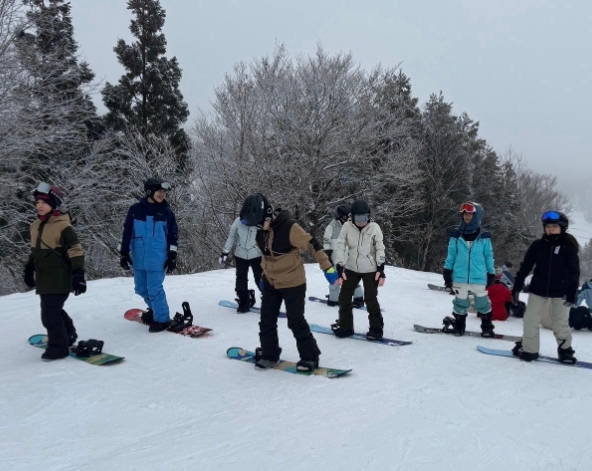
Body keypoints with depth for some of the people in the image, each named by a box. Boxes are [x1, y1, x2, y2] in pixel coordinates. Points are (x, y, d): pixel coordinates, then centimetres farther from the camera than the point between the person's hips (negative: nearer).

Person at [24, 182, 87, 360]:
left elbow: (75, 251, -16)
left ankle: (59, 346, 6)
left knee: (49, 313, -9)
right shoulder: (36, 226, 10)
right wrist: (29, 270, 24)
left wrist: (78, 275, -21)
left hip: (59, 278, -8)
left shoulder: (63, 225, -15)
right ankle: (68, 334, 39)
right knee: (53, 310, 18)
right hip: (44, 278, 8)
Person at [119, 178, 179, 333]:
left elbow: (173, 237, 3)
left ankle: (162, 319, 8)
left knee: (154, 289, -6)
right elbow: (127, 233, 5)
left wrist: (172, 257, -2)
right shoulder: (135, 210, 1)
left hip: (157, 259, -3)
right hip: (138, 258, 3)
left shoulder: (167, 213, 0)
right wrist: (124, 253, 2)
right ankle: (156, 309, 38)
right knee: (141, 289, 14)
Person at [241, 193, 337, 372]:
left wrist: (328, 268, -18)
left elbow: (312, 246, -20)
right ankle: (269, 354, 27)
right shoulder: (261, 230, -1)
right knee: (267, 320, 10)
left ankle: (310, 357, 16)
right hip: (270, 282, 7)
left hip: (292, 283, -7)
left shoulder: (289, 227, -24)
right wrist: (264, 276, 22)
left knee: (296, 322, 1)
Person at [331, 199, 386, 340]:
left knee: (371, 299, -2)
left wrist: (381, 270, -11)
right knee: (344, 297, 7)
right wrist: (339, 270, -13)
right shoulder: (347, 226, -11)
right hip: (351, 268, 3)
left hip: (370, 270, -3)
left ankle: (376, 329, 14)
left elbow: (380, 249, -7)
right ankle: (345, 326, 23)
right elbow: (340, 247, -9)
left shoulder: (374, 227, -13)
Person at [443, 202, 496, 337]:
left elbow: (489, 256, 6)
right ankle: (459, 326, 27)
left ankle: (487, 327, 24)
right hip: (460, 277, 1)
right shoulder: (456, 235, 2)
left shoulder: (484, 237, 0)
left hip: (479, 278, -1)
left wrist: (491, 275, 6)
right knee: (460, 303, 11)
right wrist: (447, 273, 1)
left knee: (482, 303, 8)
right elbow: (451, 255, 4)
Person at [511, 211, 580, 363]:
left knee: (561, 323, 6)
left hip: (560, 292, -2)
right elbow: (525, 266, 0)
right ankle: (528, 349, 16)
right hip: (538, 289, 2)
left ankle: (565, 350, 23)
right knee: (530, 319, 4)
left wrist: (571, 293, -15)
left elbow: (574, 271, -7)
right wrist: (517, 287, -3)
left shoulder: (569, 246, -6)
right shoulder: (538, 245, -2)